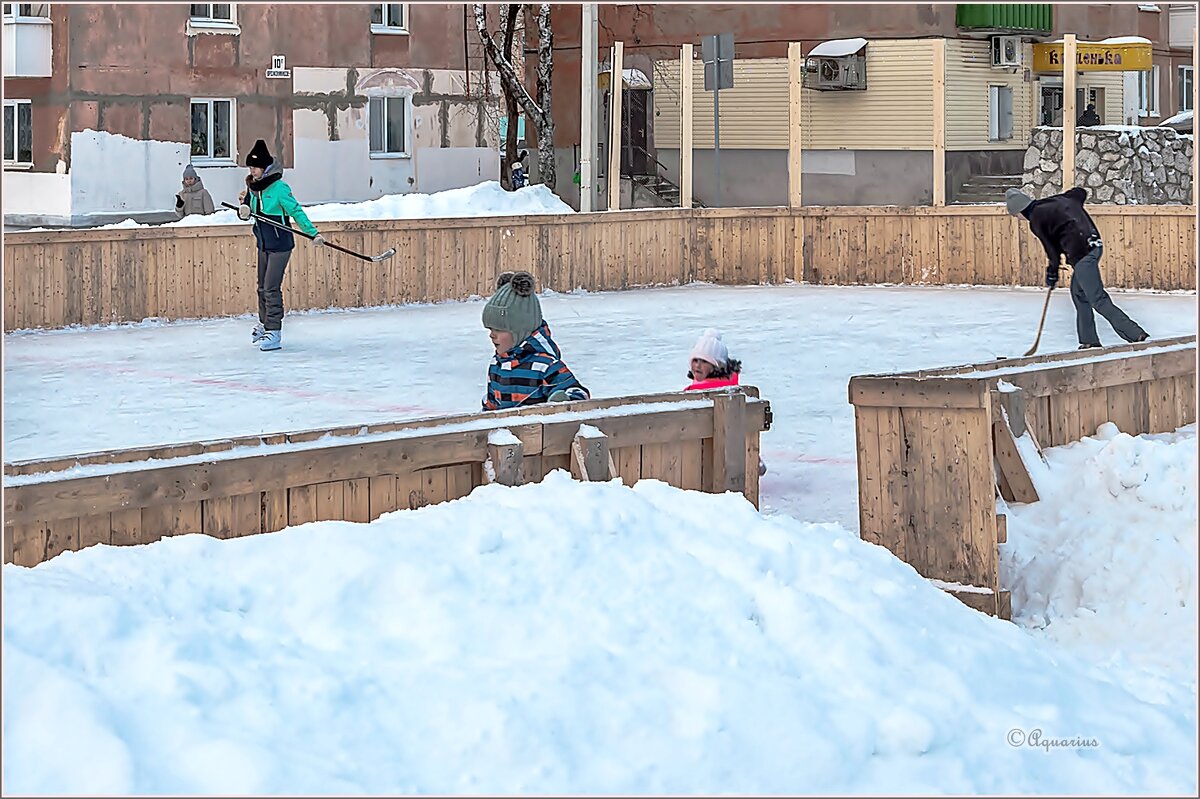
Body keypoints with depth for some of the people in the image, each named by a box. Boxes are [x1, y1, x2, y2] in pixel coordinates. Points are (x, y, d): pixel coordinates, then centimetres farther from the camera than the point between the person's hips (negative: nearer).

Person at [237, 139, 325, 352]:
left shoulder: (278, 187, -15)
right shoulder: (252, 187, 6)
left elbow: (296, 211, -16)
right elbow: (246, 211, 14)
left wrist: (313, 232, -22)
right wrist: (244, 211, -11)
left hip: (280, 244, -7)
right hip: (263, 244, 7)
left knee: (272, 288, -10)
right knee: (262, 287, 17)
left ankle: (274, 332, -7)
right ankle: (264, 324, 35)